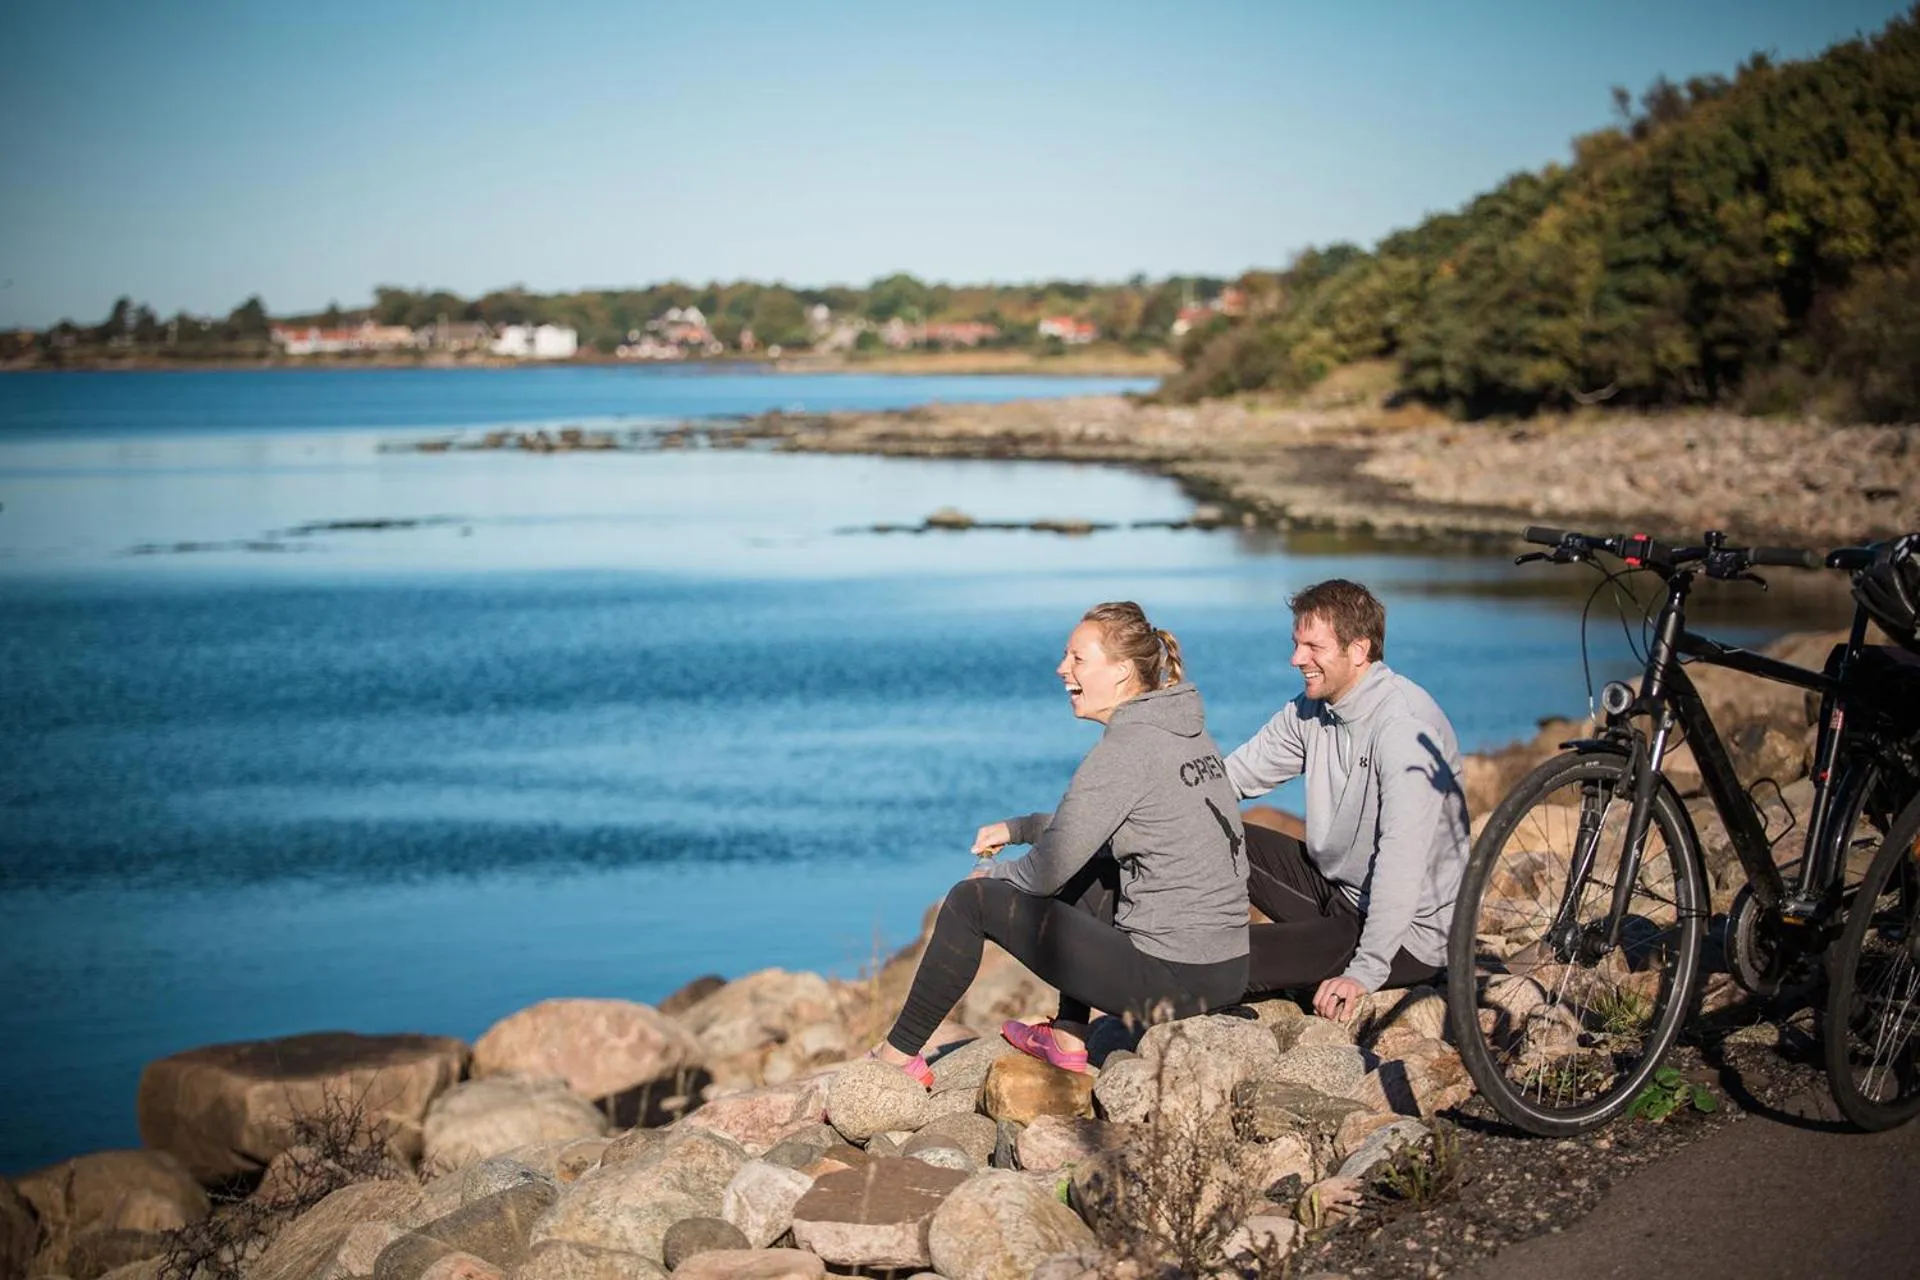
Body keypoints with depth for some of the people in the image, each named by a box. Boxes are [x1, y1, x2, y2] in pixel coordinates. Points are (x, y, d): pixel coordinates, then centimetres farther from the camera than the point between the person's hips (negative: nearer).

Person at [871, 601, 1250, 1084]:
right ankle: (1068, 1038, 30)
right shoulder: (1188, 733, 12)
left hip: (1170, 980, -9)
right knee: (1089, 867, 33)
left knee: (972, 901, 4)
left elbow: (1048, 871, -12)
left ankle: (900, 1054, 17)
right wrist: (1017, 828, 22)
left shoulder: (1126, 748, -15)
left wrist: (991, 875, 8)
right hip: (1230, 969, 9)